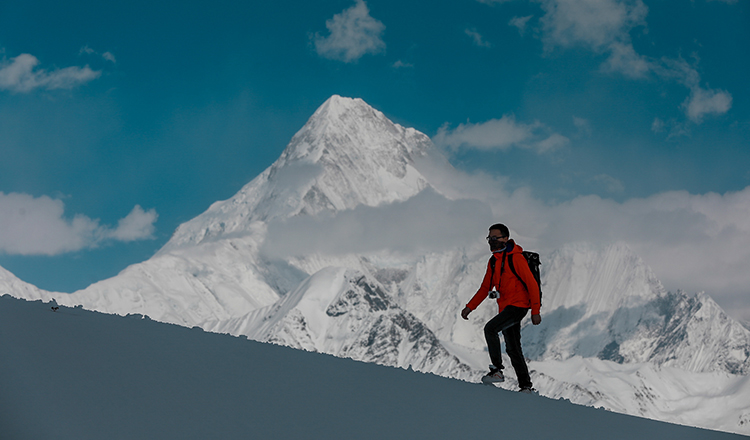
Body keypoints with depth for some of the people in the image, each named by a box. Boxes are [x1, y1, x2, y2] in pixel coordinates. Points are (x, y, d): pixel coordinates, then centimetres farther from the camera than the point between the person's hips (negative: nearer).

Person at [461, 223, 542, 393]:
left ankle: (497, 370, -16)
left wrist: (535, 311, -15)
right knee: (513, 349, 8)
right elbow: (485, 288, 20)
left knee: (490, 328, -23)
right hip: (505, 308, 9)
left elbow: (532, 284, -12)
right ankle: (526, 385, 14)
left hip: (518, 305, -9)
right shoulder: (493, 261, 13)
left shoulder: (516, 258, -12)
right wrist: (470, 307, 11)